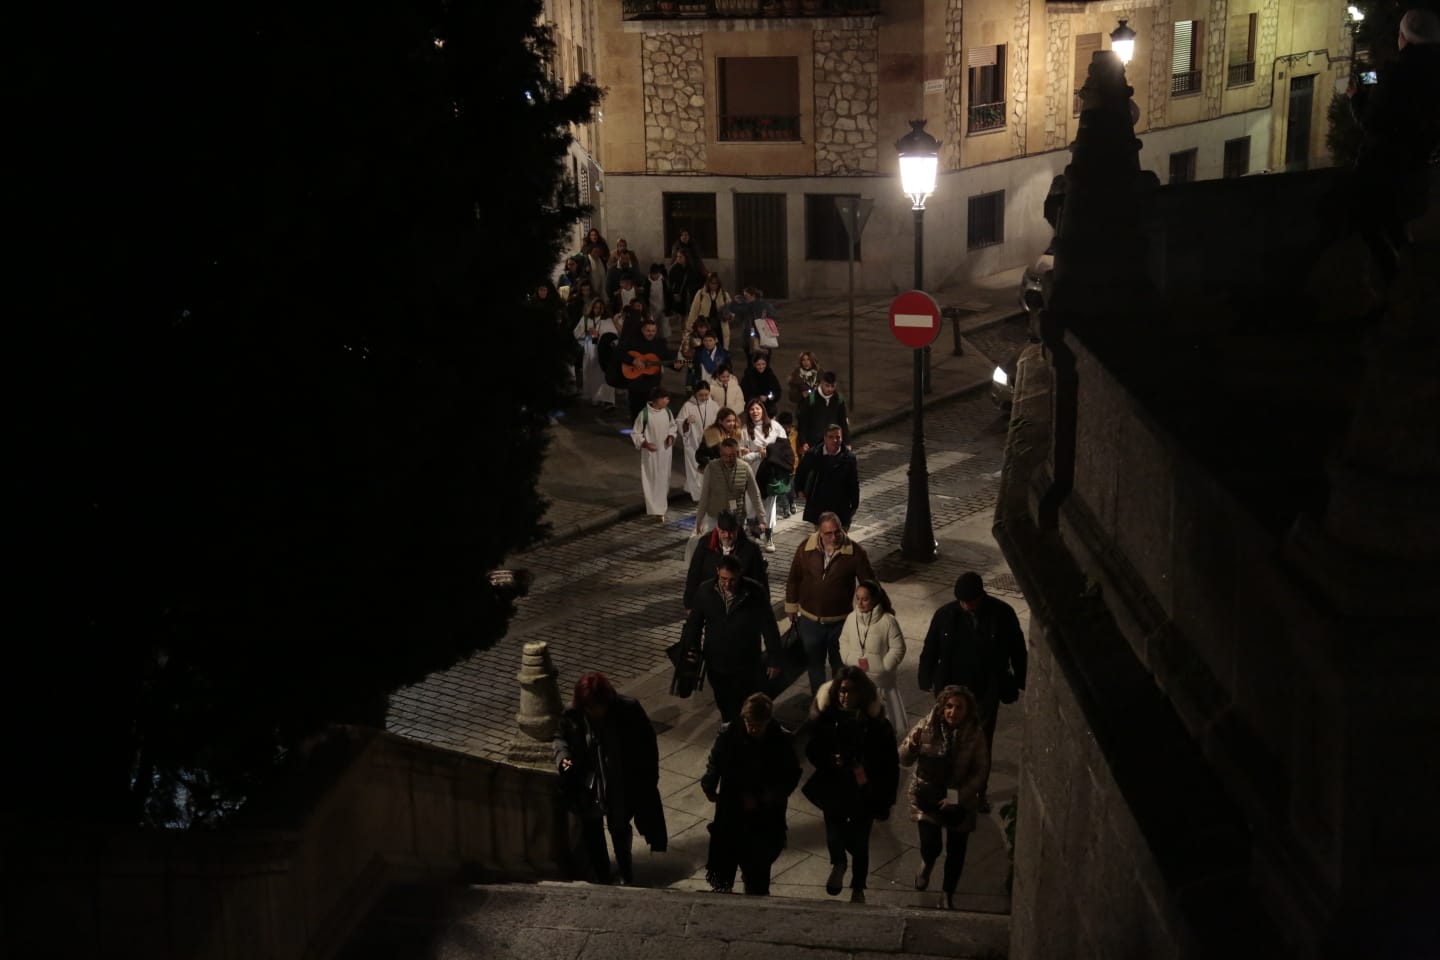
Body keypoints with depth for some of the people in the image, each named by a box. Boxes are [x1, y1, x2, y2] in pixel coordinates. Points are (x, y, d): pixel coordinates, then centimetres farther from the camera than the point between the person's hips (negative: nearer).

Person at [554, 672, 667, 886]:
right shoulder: (572, 716, -19)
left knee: (619, 828, 19)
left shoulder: (629, 710, -23)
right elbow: (560, 737, 3)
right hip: (588, 787, 1)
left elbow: (647, 744, -9)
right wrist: (562, 756, -19)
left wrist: (648, 779, -5)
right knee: (591, 830, 16)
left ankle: (626, 872, 46)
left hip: (622, 786, -1)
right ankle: (601, 876, 40)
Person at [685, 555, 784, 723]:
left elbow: (769, 628, -9)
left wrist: (773, 660, -6)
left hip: (747, 665, -2)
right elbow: (693, 624, 2)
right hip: (716, 664, 2)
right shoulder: (705, 590, -11)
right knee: (725, 706, 20)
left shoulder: (755, 593, -17)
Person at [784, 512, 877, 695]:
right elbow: (794, 579, 2)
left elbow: (868, 582, -10)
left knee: (840, 663, 16)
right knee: (813, 661, 19)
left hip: (841, 620, -1)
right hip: (810, 619, 2)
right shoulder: (806, 548, -11)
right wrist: (792, 607, 8)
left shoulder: (855, 552, -17)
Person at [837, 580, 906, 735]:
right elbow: (844, 642, 8)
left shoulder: (888, 621, -17)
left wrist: (881, 667, -17)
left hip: (880, 681, -4)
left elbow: (898, 649, -12)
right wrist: (852, 660, -7)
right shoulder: (851, 618, -3)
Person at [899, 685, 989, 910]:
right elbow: (904, 761, -5)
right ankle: (926, 865, 29)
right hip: (927, 797, 0)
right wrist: (912, 744, -27)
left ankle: (948, 896, 33)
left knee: (956, 852, 8)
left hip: (960, 801, 1)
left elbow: (981, 771, -9)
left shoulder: (975, 736, -13)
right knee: (931, 845, -10)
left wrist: (959, 797, -19)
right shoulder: (925, 728, -12)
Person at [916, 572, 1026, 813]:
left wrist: (1021, 681, 4)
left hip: (987, 691, -1)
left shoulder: (1002, 614, -13)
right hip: (953, 688, 1)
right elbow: (930, 649, 1)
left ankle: (980, 790, 23)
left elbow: (1017, 650, -1)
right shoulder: (945, 614, -11)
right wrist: (927, 680, 4)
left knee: (982, 741, 8)